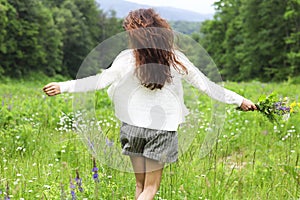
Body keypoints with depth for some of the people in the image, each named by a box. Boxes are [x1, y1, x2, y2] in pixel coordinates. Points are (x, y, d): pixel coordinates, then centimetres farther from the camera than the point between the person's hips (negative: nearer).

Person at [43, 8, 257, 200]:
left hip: (134, 125, 1)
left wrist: (63, 86, -11)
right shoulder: (175, 58, -4)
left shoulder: (128, 58, -9)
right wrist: (239, 100, 7)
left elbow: (101, 80, -14)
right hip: (163, 129, -1)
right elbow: (205, 85, -1)